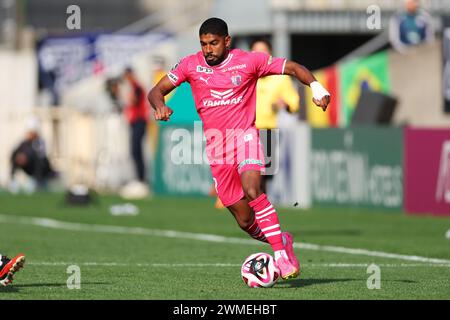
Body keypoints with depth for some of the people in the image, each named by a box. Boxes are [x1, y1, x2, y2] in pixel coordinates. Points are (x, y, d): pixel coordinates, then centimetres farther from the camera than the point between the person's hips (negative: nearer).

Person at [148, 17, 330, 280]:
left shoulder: (249, 61, -4)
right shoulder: (191, 65, 1)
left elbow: (292, 68, -1)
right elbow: (157, 91, 3)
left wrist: (316, 87, -18)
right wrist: (161, 106, -20)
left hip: (245, 136, -3)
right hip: (216, 148, 3)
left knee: (252, 190, -31)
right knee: (245, 221, 3)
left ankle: (282, 256, -28)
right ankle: (282, 241, 31)